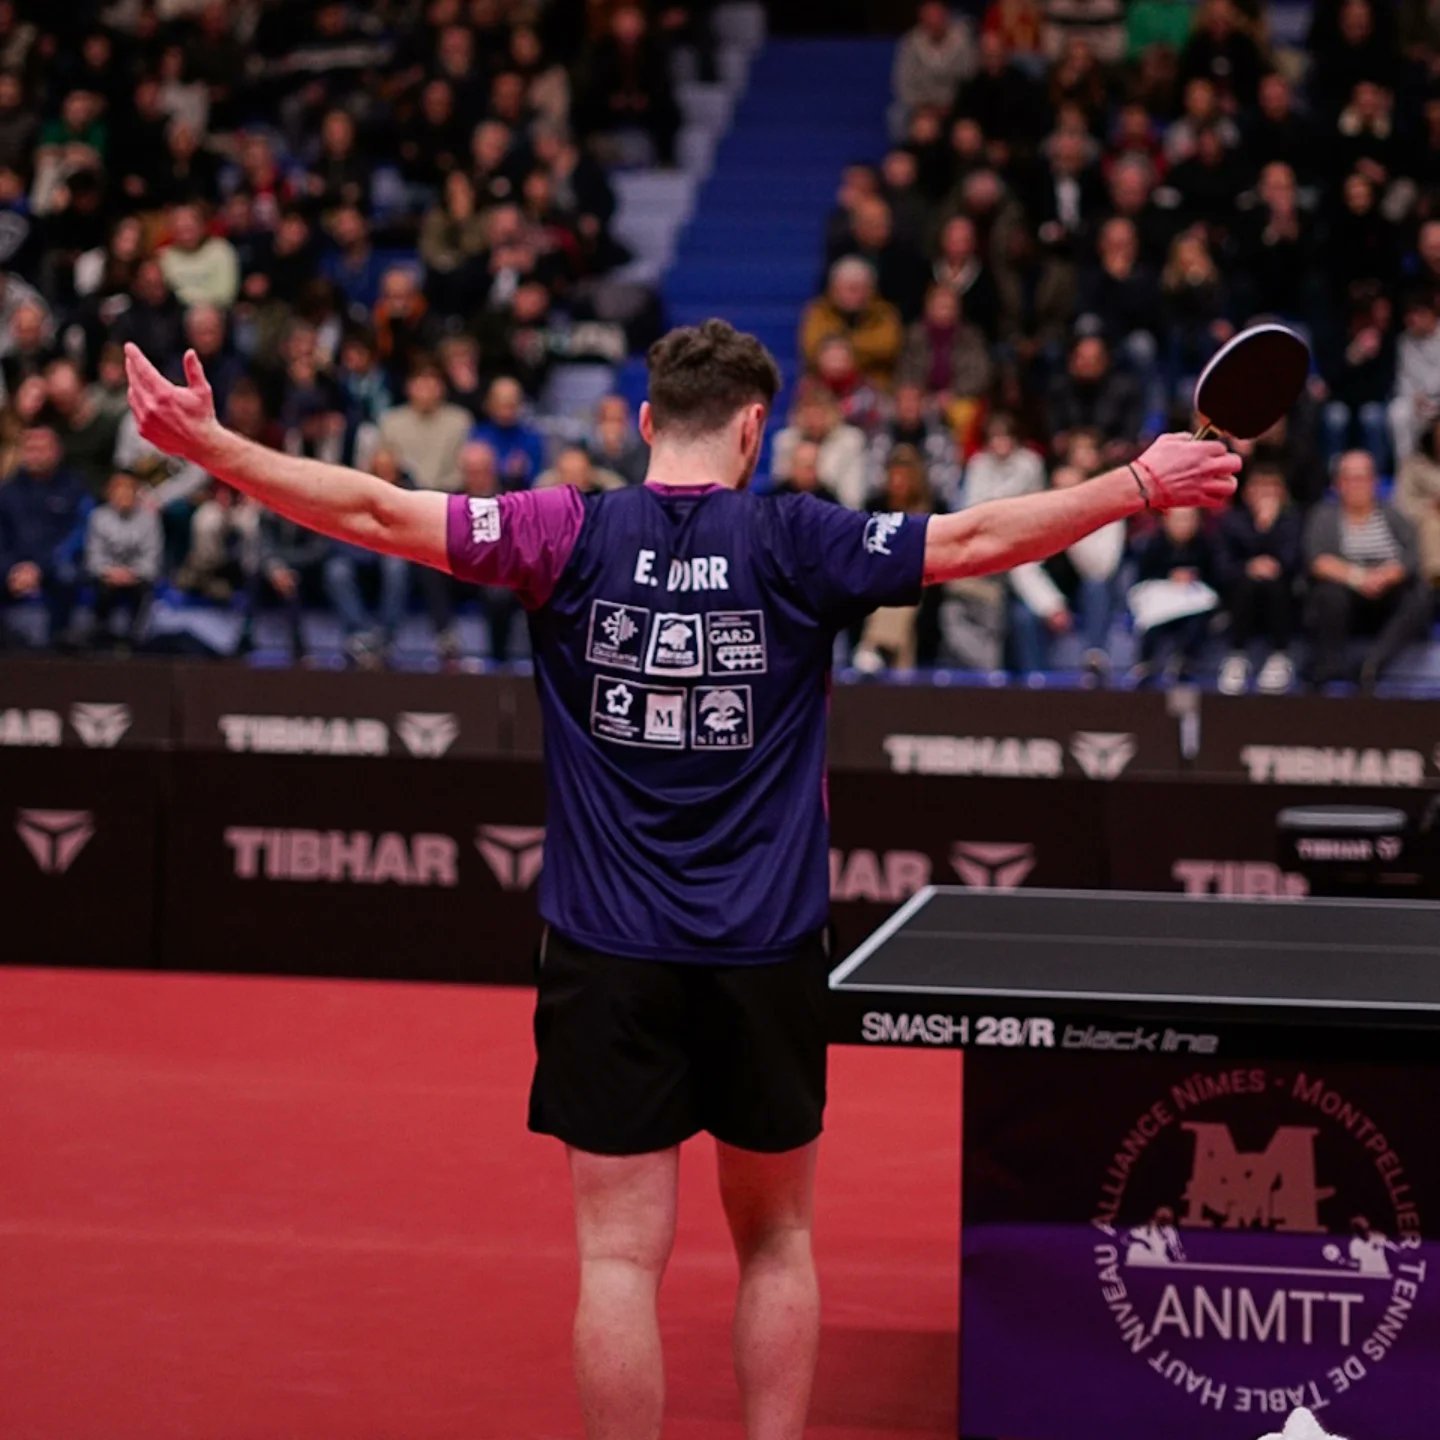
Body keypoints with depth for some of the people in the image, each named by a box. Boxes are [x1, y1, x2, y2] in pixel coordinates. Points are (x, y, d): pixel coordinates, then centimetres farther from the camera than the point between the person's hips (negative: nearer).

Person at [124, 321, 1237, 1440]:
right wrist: (1142, 484, 9)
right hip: (767, 959, 1)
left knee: (623, 1256, 2)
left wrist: (210, 444, -1)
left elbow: (379, 513, -6)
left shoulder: (573, 536, -3)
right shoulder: (794, 544, -4)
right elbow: (971, 540, -1)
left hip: (611, 965, 0)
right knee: (776, 1240, 16)